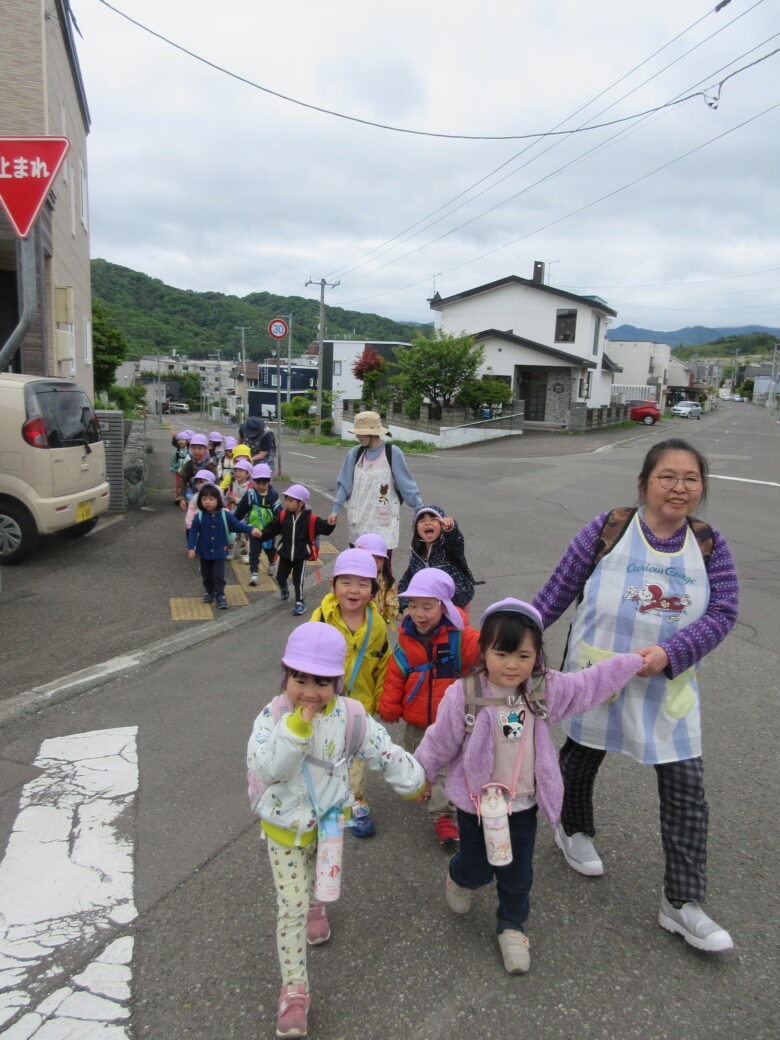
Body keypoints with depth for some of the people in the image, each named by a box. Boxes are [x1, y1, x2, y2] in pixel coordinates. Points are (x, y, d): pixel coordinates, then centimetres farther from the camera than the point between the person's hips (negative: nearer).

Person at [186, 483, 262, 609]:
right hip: (204, 552, 2)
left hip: (220, 552, -1)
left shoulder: (225, 515, -13)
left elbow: (237, 525, -8)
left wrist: (251, 529, -20)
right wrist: (191, 547, -14)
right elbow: (193, 532, -7)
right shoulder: (199, 516, -13)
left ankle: (220, 595, 13)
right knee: (206, 574, 16)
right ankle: (209, 592, 37)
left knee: (218, 575, -1)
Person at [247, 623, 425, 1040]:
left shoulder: (349, 715, -19)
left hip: (330, 820, 2)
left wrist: (412, 782, 1)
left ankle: (314, 904, 64)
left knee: (319, 878, 29)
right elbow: (264, 769, -37)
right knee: (290, 908, 0)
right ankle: (294, 989, 16)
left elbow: (383, 750, -9)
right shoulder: (272, 716, -24)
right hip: (285, 827, -2)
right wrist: (297, 727, -45)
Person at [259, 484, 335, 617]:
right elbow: (271, 529, -1)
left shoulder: (311, 519, -12)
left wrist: (329, 524, -30)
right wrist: (261, 534, -14)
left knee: (298, 580, -3)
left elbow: (324, 529, -11)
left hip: (301, 556, -3)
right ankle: (284, 589, 46)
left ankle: (300, 602, 14)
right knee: (280, 576, 12)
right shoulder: (283, 516, -5)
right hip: (285, 554, 3)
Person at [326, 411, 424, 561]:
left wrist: (421, 511, -5)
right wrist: (336, 510, 6)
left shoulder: (392, 453, -8)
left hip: (383, 521, -4)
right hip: (358, 520, 4)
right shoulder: (355, 453, 3)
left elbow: (406, 485, -5)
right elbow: (344, 484, 9)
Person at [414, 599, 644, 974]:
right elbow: (439, 742, -9)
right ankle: (459, 876, 51)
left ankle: (512, 927, 43)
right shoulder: (464, 695, -21)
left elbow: (592, 683, 2)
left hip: (524, 803, 3)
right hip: (477, 801, -2)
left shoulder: (546, 689, -10)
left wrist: (634, 660, 4)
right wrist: (418, 776, 3)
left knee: (517, 876, 16)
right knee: (477, 870, 15)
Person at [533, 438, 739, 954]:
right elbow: (560, 588, -3)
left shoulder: (709, 544, -3)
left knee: (687, 786, 2)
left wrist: (670, 652, -22)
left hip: (669, 685, 2)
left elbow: (723, 612, -8)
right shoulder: (609, 529, -10)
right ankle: (575, 829, 50)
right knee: (584, 756, 19)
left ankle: (682, 904, 18)